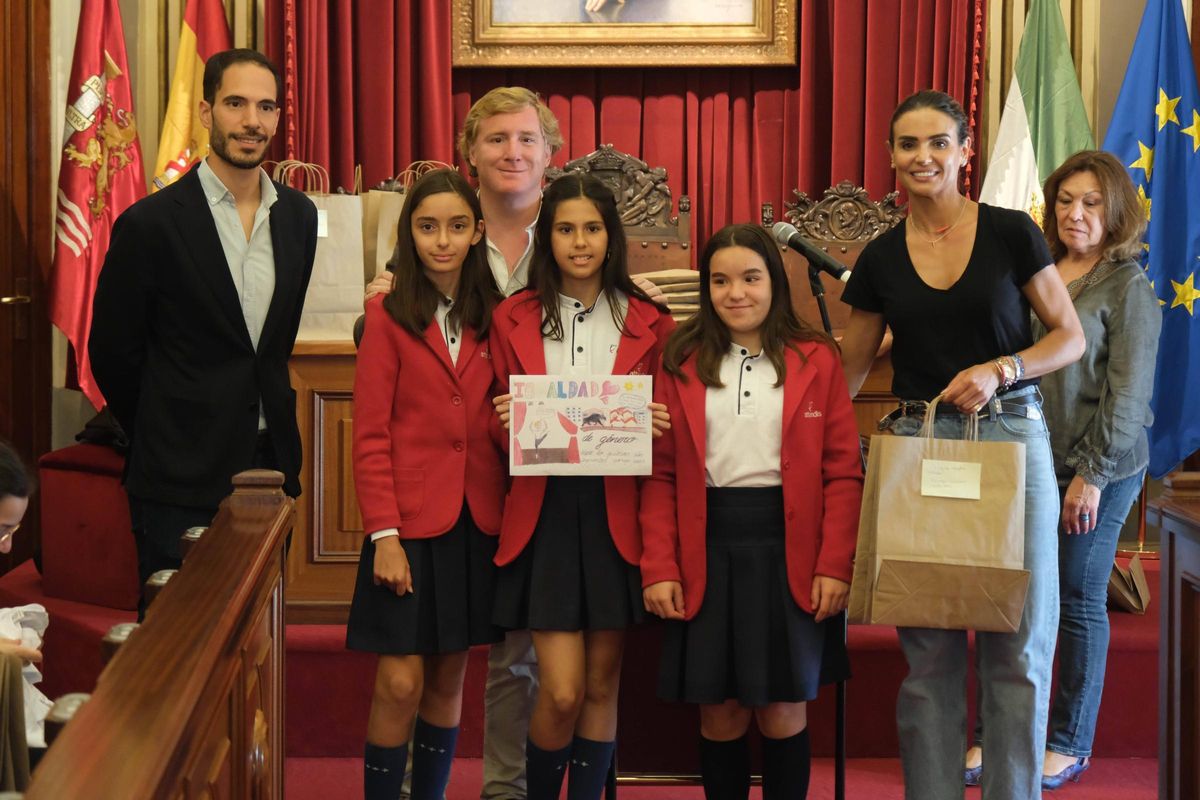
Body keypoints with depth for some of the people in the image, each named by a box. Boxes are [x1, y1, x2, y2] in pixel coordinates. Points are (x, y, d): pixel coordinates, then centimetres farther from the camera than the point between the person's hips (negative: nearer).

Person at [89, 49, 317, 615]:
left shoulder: (297, 215, 6)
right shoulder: (150, 223, -9)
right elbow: (112, 351, -3)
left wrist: (267, 423, 11)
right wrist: (162, 437, 5)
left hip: (270, 465, 5)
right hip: (183, 483, -5)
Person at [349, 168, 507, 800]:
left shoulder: (494, 317, 8)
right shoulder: (389, 316, -4)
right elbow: (371, 438, -7)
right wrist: (384, 534, -12)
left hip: (476, 522, 4)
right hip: (410, 521, -4)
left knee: (449, 680, 10)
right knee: (401, 683, -4)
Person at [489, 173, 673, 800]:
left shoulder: (648, 322, 3)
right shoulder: (513, 319, 4)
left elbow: (664, 420, 10)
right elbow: (504, 430, 11)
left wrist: (656, 425, -12)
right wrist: (508, 421, -11)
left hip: (618, 514, 1)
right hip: (544, 512, -1)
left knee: (601, 686, 8)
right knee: (562, 691, -6)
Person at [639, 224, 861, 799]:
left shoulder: (815, 359, 3)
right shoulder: (682, 363, 5)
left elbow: (844, 473, -1)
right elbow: (661, 476, 2)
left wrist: (835, 566, -9)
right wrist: (659, 569, -6)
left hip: (789, 551, -1)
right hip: (706, 553, 1)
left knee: (783, 713, 4)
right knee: (720, 714, 7)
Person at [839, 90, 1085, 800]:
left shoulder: (1011, 233, -1)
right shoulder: (880, 260, 7)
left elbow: (1071, 337, 1)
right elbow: (850, 367, 13)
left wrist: (999, 371, -15)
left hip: (1011, 439, -2)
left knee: (1018, 646, 3)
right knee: (928, 649, 5)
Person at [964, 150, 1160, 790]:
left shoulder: (1128, 288, -3)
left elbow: (1127, 394, -8)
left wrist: (1092, 474, -12)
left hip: (1095, 471, -4)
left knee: (1078, 601, 5)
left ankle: (1070, 743, 17)